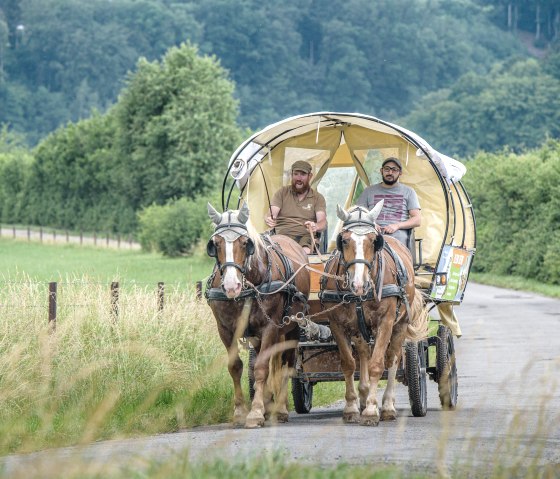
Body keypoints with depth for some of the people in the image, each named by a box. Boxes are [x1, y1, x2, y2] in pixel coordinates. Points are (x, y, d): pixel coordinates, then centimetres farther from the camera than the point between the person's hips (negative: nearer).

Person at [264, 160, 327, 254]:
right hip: (284, 234, 0)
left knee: (305, 252, -37)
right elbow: (271, 214, 0)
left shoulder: (318, 198, 12)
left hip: (306, 236, 0)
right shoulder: (282, 193, 13)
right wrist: (269, 220, -28)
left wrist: (315, 226, -31)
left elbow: (322, 222, -3)